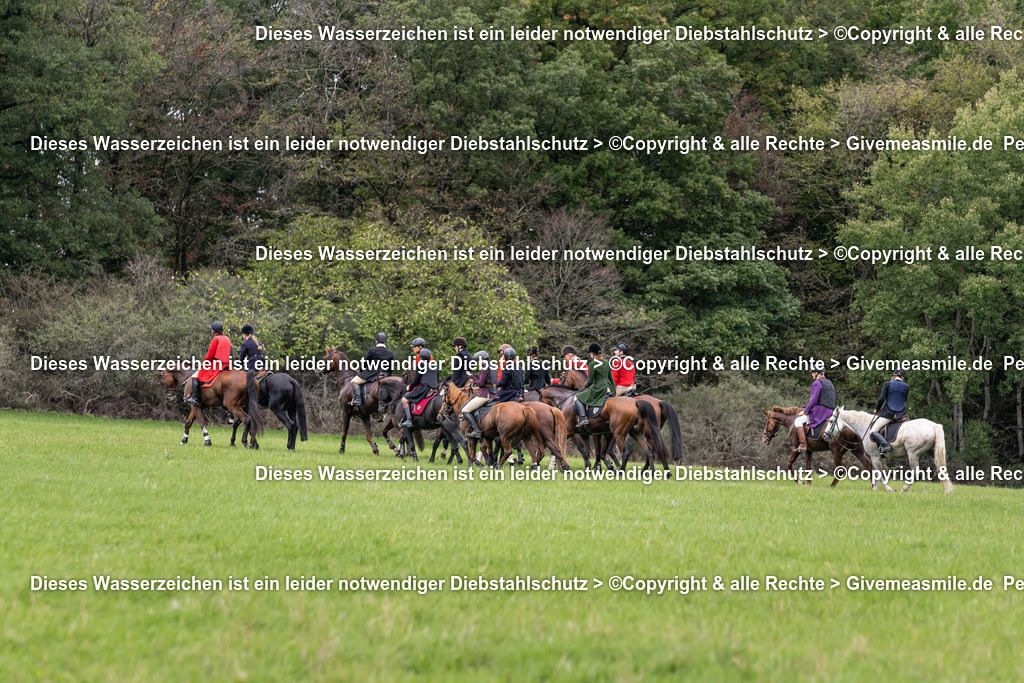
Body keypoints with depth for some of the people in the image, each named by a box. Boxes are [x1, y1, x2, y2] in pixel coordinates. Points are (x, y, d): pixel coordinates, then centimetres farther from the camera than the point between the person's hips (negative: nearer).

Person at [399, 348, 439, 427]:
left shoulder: (420, 365, -5)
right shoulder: (434, 364, 16)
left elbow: (416, 380, -5)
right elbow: (437, 380, 21)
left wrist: (410, 387, 11)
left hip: (424, 387, -8)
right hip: (434, 388, 8)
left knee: (404, 399, -8)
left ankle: (408, 420, -23)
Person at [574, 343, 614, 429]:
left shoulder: (592, 364, -11)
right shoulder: (607, 363, 10)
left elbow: (590, 381, -11)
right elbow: (611, 379, 16)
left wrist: (585, 386, 10)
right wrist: (614, 392, 25)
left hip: (598, 389, -7)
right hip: (609, 389, 7)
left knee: (578, 398, 3)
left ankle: (583, 417, -11)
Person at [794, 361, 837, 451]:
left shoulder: (817, 383, -12)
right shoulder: (829, 383, 17)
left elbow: (813, 400, -17)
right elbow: (834, 401, 21)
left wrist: (805, 411, -7)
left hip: (820, 410, -9)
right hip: (830, 412, 9)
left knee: (798, 421, -4)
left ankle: (803, 445, -14)